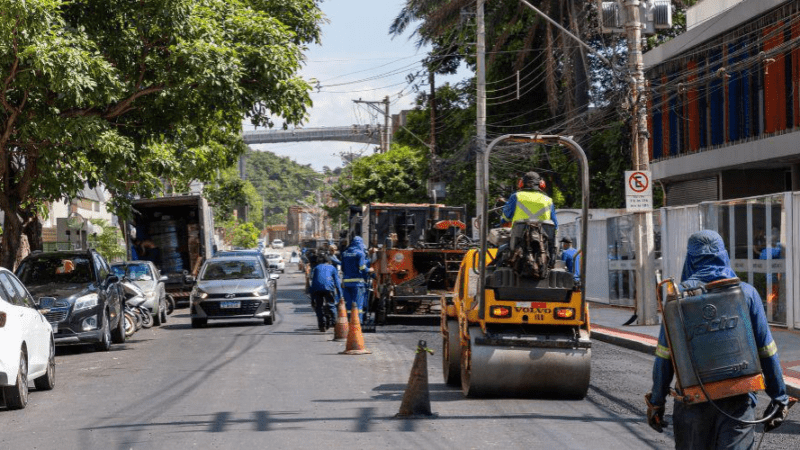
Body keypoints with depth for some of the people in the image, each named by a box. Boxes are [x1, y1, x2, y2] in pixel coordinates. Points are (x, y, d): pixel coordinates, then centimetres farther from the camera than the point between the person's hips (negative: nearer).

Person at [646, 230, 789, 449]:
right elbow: (767, 352, 1)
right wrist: (779, 397, 9)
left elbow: (664, 355, -3)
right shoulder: (746, 293, 1)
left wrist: (656, 402, 5)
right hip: (738, 399, 0)